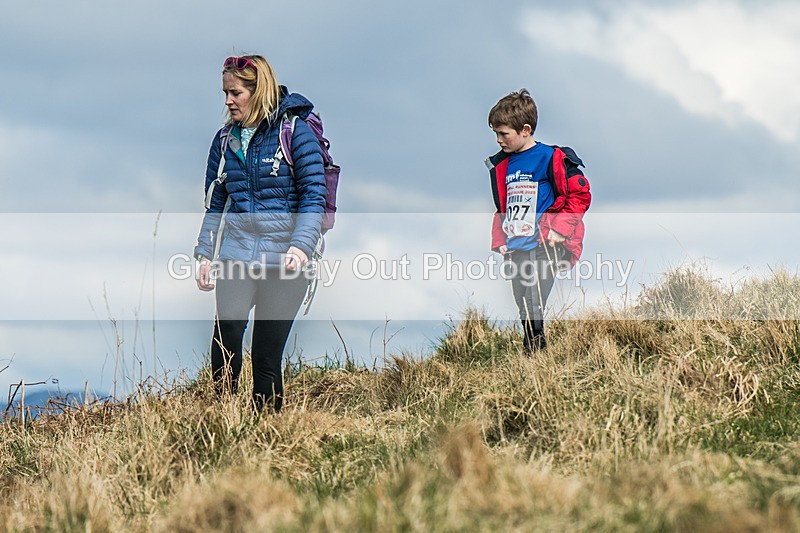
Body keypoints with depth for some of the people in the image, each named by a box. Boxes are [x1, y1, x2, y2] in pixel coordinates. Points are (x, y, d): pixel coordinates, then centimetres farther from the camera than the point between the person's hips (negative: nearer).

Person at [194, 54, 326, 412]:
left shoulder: (295, 132, -3)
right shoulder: (225, 139, 12)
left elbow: (313, 196, -7)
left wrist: (301, 245, -20)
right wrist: (205, 254, 10)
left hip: (283, 261, -3)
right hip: (236, 255, 3)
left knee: (267, 358, -2)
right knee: (225, 340, -16)